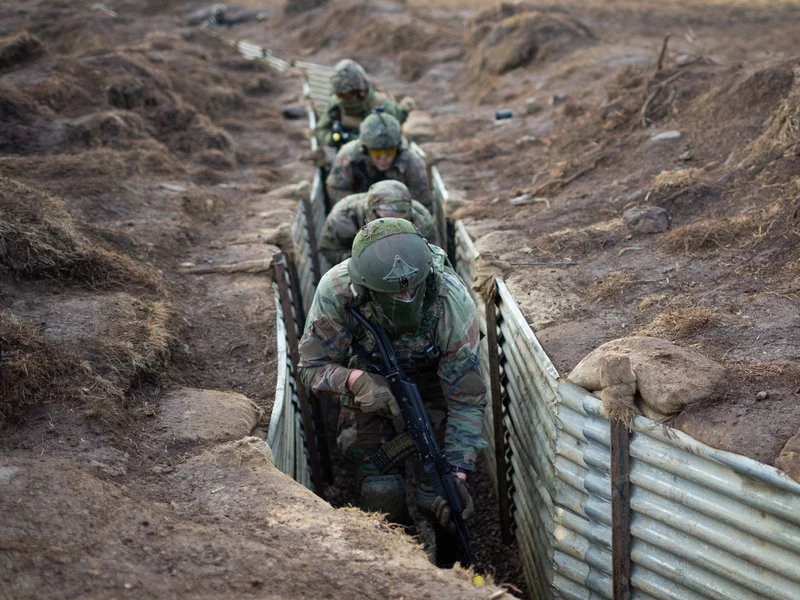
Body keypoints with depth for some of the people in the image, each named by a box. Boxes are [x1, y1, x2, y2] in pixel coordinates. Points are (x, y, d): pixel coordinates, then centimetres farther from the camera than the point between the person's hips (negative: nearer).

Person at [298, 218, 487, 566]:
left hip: (433, 378, -1)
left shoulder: (453, 302, -35)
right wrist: (355, 379, -42)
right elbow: (312, 366, -20)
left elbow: (466, 399, -27)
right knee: (380, 492, -12)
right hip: (368, 380, 1)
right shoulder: (336, 290, -34)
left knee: (439, 498, -12)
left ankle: (452, 567, 17)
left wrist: (458, 475, -34)